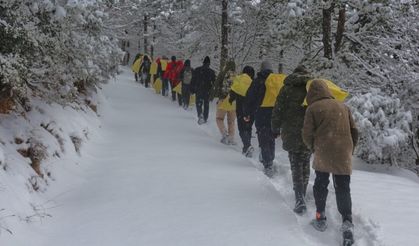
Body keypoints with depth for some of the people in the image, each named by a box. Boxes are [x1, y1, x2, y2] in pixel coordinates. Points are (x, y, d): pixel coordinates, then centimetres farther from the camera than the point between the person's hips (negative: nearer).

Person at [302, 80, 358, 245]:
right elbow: (354, 131, 14)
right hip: (344, 155, 2)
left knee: (320, 184, 17)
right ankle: (347, 223, -10)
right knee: (343, 189, 3)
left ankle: (320, 218, 21)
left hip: (323, 153, -2)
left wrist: (313, 147, 17)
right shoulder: (343, 107, 14)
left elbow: (307, 135, -1)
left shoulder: (313, 108, 2)